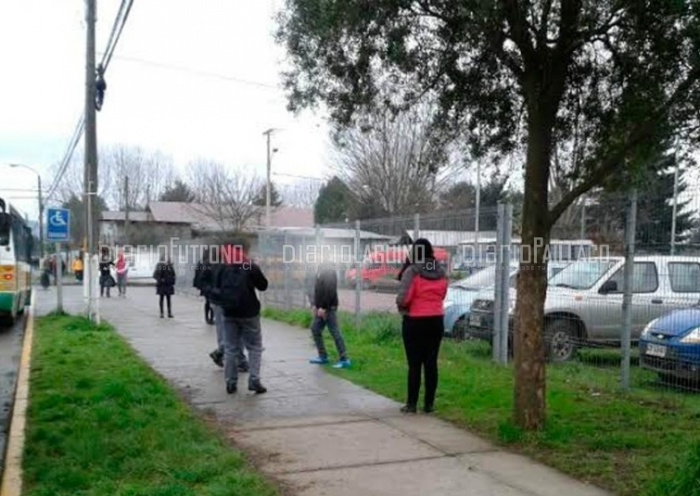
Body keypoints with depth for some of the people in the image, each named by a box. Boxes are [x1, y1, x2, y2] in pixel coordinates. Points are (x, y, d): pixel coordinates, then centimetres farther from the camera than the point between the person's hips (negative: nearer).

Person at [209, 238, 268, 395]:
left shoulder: (222, 268, 5)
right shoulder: (251, 267, -6)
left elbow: (215, 289, 8)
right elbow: (263, 286, 2)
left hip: (229, 313, 3)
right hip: (248, 313, -3)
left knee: (230, 348, 8)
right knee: (255, 347, 6)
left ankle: (231, 383, 8)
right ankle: (254, 380, -2)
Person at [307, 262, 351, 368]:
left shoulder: (329, 271, -13)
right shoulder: (320, 272, 14)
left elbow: (330, 291, -21)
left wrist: (323, 307, -22)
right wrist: (313, 305, 6)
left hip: (329, 307, -9)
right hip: (320, 308, 9)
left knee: (335, 332, -9)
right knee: (315, 329, 11)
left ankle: (344, 359, -7)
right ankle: (323, 356, 19)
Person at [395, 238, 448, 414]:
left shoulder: (412, 271, -13)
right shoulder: (441, 272, 5)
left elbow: (403, 298, -18)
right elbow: (442, 295, 13)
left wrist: (401, 306, 2)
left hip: (415, 322, -5)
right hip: (436, 320, 5)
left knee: (414, 363, 1)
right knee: (431, 362, 9)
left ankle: (412, 404, 6)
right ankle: (429, 403, 13)